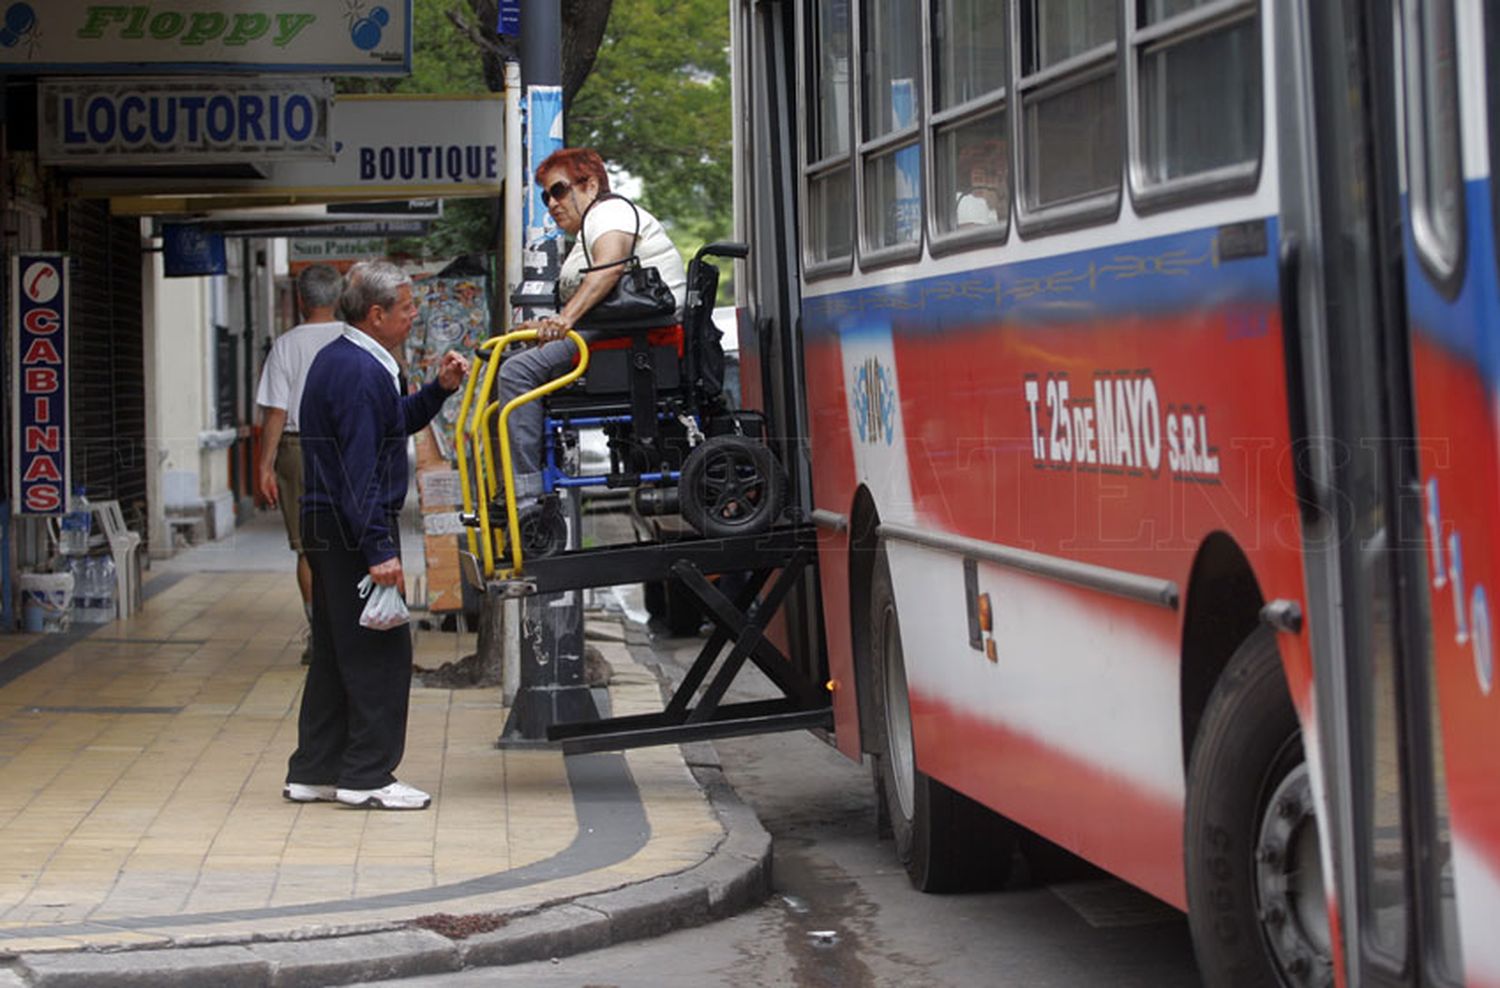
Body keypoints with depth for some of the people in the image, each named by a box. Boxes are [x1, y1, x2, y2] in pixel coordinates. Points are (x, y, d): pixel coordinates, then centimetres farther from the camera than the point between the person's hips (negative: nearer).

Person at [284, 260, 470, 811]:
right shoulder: (360, 372, -17)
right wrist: (380, 551, -25)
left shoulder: (340, 360, 16)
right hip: (352, 531, -11)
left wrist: (439, 389, 13)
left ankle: (314, 772, 19)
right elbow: (360, 470, -23)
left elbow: (393, 424, 27)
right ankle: (367, 776, -1)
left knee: (337, 652, 14)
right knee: (380, 653, -5)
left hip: (327, 531, 11)